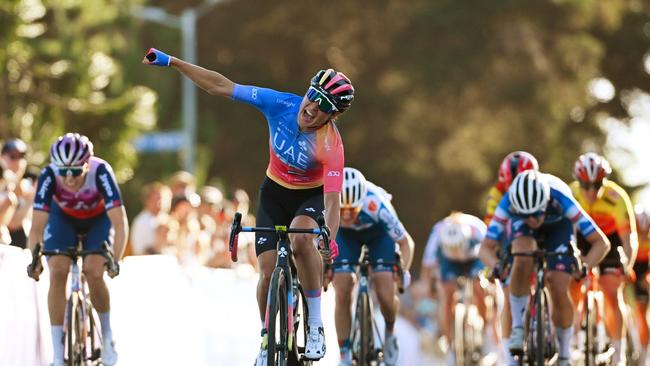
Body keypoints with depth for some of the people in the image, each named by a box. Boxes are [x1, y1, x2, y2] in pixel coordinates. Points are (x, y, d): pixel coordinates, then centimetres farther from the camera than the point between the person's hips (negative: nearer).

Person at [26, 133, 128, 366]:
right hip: (63, 218, 1)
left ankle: (107, 335, 4)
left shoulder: (101, 172, -37)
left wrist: (116, 259, -50)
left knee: (93, 273, -23)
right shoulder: (49, 176, -33)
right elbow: (37, 225, -33)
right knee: (58, 272, -19)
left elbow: (119, 222, -39)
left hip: (99, 218, -1)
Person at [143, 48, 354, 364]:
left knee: (301, 238, -35)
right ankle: (268, 340, 16)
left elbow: (332, 201, -37)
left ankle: (315, 326, -21)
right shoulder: (282, 105, -24)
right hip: (275, 192, 3)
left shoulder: (332, 147, -32)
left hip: (312, 195, -3)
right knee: (268, 272, -7)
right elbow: (222, 87, -19)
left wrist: (330, 240, -56)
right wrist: (171, 62, -19)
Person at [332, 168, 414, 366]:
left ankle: (390, 333, 20)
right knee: (342, 295, -14)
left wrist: (403, 271, -42)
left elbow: (405, 242, -27)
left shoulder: (376, 205, -41)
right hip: (345, 235, 1)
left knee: (386, 296, -14)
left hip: (378, 232, -1)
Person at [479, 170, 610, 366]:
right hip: (521, 227, 0)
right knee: (522, 260, -34)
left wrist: (585, 264, -54)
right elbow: (485, 248, -34)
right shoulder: (508, 203, -37)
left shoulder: (561, 200, -40)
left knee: (559, 291, -14)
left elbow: (601, 242, -37)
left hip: (558, 226, 0)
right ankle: (518, 328, -21)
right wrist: (497, 265, -55)